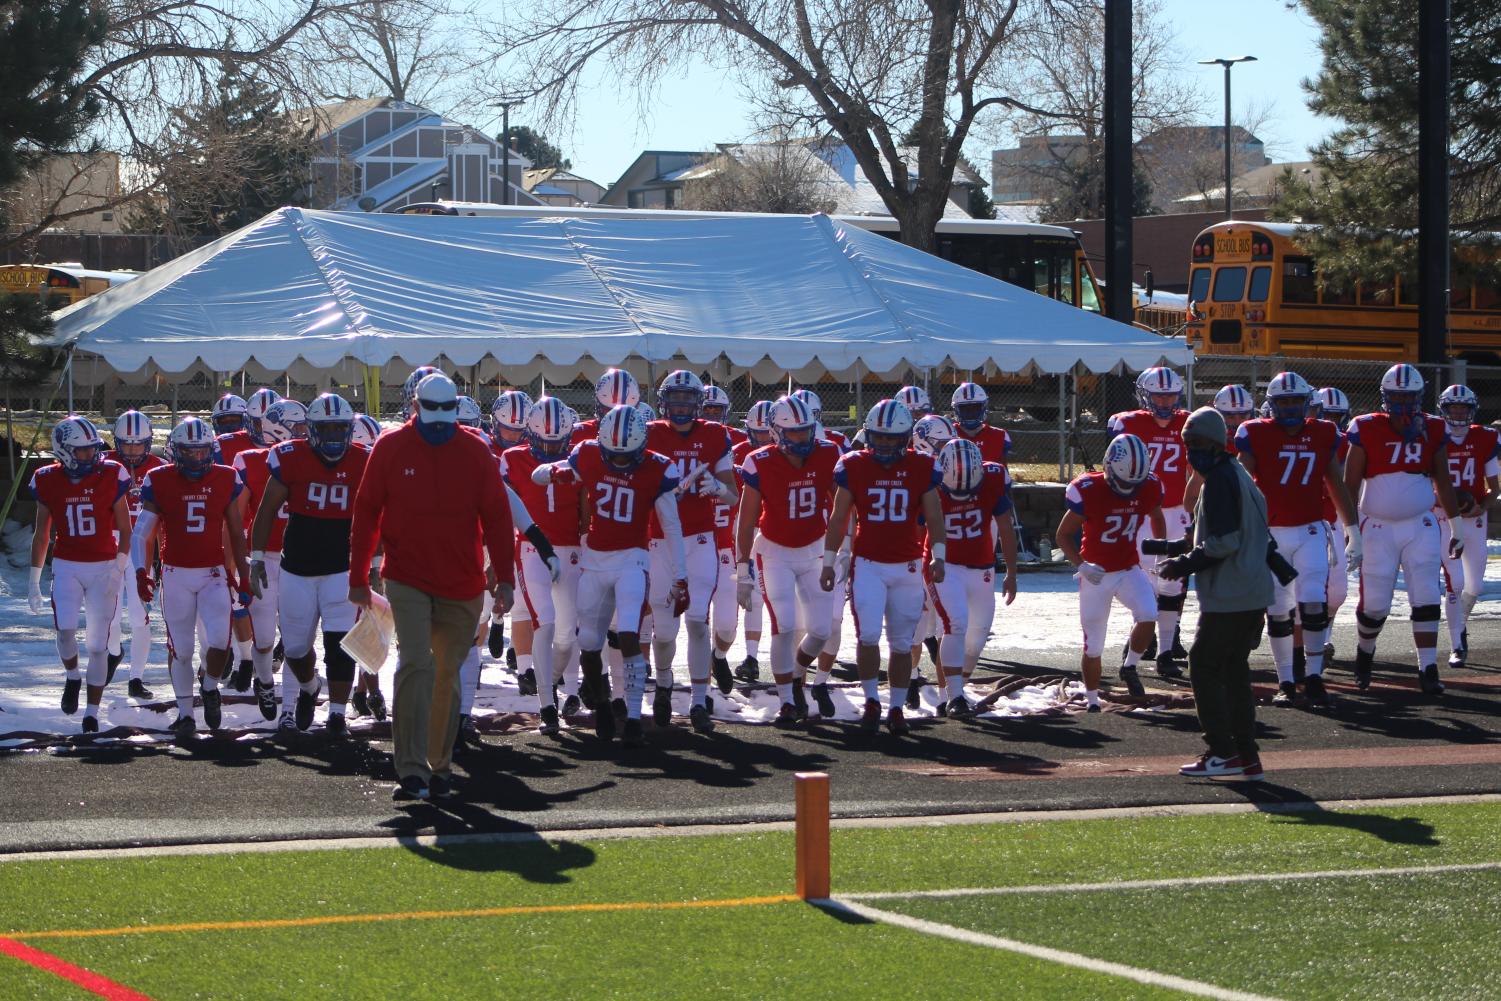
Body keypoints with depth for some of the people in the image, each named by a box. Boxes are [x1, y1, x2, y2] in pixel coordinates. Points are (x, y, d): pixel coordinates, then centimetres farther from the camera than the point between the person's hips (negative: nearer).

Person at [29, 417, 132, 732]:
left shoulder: (111, 477, -6)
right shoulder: (49, 482, -1)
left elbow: (124, 529, 1)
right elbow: (41, 534, 10)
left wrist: (118, 568, -11)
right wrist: (34, 579, 9)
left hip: (104, 568, -1)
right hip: (66, 567, 1)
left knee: (98, 645, 0)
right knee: (65, 629, -21)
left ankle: (92, 714, 11)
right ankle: (72, 676, 10)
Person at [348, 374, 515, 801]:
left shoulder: (475, 453, 1)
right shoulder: (390, 448, -2)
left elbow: (497, 516, 2)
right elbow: (366, 513, 3)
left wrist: (504, 575, -4)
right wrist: (358, 577, 3)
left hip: (461, 586, 2)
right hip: (407, 580, -2)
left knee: (447, 674, 11)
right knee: (415, 665, -16)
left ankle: (440, 764, 25)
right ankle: (412, 770, -19)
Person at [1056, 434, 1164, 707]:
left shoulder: (1149, 487, -10)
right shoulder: (1088, 491, -22)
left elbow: (1156, 518, 14)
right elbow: (1063, 534, -12)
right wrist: (1081, 565, -25)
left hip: (1130, 569, 2)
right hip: (1096, 575, -2)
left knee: (1148, 615, -26)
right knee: (1093, 648, 3)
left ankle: (1130, 668, 0)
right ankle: (1092, 701, 26)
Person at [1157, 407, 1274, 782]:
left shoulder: (1220, 480, -13)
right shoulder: (1240, 476, 17)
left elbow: (1223, 543, -20)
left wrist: (1184, 564, -11)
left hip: (1229, 597, -10)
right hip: (1255, 593, 10)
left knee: (1204, 668, -2)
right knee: (1234, 670, 14)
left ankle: (1223, 753, -3)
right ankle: (1246, 757, 14)